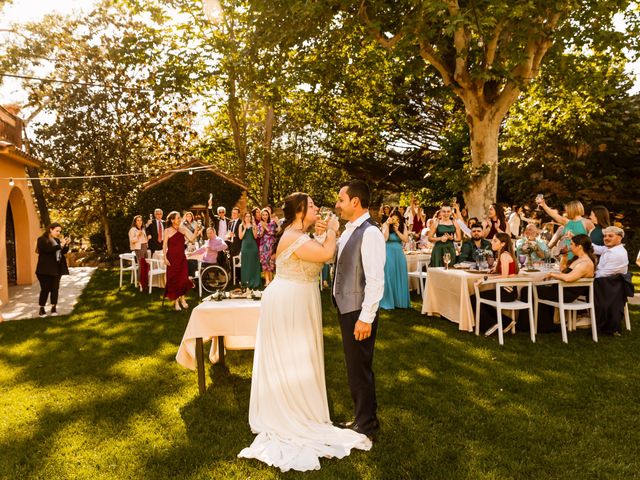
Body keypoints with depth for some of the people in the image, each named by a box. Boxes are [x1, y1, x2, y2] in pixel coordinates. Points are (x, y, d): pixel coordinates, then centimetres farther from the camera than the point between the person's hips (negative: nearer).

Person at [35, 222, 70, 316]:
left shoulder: (57, 240, 14)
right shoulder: (42, 239, -6)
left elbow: (64, 252, 14)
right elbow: (48, 249, -23)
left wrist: (66, 245, -3)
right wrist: (60, 245, -25)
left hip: (57, 269, 6)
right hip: (45, 269, -6)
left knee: (55, 289, 5)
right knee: (45, 289, -3)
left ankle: (54, 308, 11)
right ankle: (41, 309, 7)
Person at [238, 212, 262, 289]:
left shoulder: (253, 225, 7)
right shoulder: (241, 226, 7)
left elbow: (255, 236, -1)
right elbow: (240, 237, -2)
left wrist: (253, 228, -13)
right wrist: (245, 229, -9)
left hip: (253, 246, 0)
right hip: (245, 246, 0)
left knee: (254, 264, 1)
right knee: (246, 264, 1)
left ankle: (254, 282, 6)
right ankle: (246, 282, 6)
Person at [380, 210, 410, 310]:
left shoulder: (403, 226, 3)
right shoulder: (385, 226, -4)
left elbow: (406, 239, -6)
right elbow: (384, 238, -18)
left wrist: (397, 230, -14)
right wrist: (388, 225, -19)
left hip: (399, 254, 3)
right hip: (389, 253, -3)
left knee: (400, 277, 7)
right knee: (388, 277, -1)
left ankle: (400, 301, 17)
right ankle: (388, 302, 5)